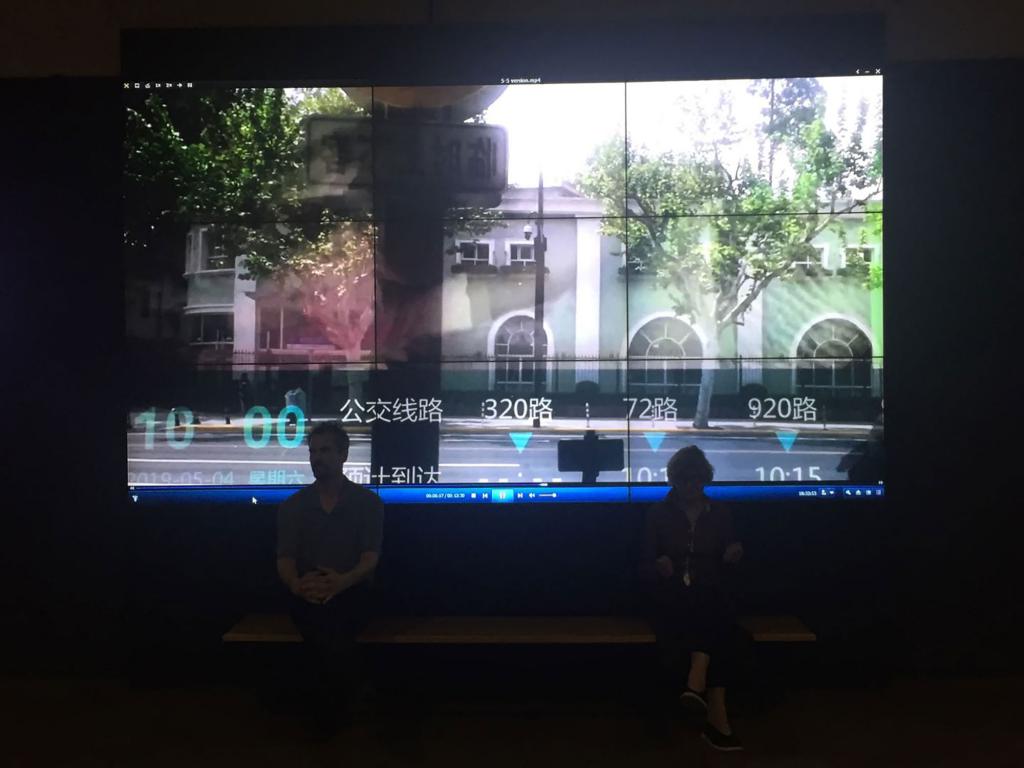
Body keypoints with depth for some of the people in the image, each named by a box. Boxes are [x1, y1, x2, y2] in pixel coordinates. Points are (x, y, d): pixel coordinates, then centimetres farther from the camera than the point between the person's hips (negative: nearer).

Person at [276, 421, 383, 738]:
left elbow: (370, 557, -7)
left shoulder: (367, 502, 3)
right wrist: (296, 584, -27)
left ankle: (330, 717, -4)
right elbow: (285, 558, -1)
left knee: (326, 639, -32)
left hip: (351, 592, -1)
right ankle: (328, 717, -8)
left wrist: (343, 581, -31)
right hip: (307, 595, 1)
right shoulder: (292, 505, 10)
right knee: (331, 640, -32)